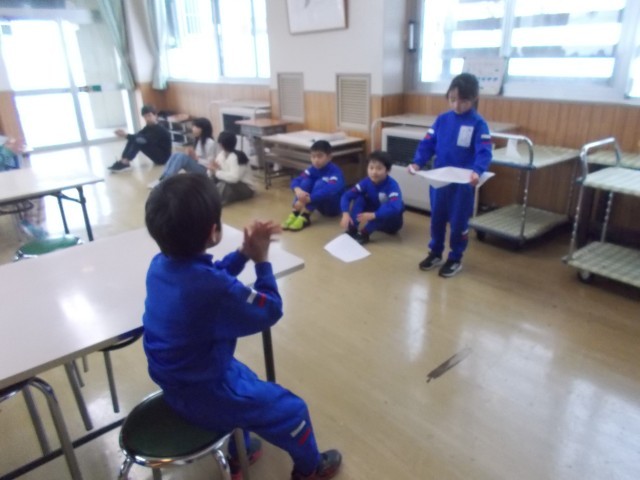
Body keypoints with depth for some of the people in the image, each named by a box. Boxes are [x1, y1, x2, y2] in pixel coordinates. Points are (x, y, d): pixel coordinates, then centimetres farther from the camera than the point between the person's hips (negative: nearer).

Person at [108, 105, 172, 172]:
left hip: (163, 158, -9)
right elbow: (136, 136, -5)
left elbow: (146, 140, -35)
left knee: (139, 141, -26)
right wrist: (126, 135, -26)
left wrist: (126, 135, -39)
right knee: (133, 138, -3)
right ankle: (122, 160, -12)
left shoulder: (160, 130, -21)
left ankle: (125, 163, -23)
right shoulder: (148, 127, 7)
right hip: (157, 156, 9)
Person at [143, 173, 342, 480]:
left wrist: (243, 253, -2)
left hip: (175, 380, 9)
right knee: (292, 410, 9)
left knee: (246, 378, 35)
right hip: (204, 394, -8)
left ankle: (237, 453, 54)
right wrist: (262, 260, -12)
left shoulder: (160, 264, -10)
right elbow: (270, 311, -20)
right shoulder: (214, 288, -37)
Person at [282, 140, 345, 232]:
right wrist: (298, 190, -40)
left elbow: (330, 190, -42)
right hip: (320, 205, 5)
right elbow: (295, 181, -15)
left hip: (334, 207, -5)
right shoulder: (313, 169, -5)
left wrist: (307, 200, -48)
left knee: (320, 183, -29)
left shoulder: (335, 172, -23)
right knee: (306, 181, -17)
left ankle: (305, 216, -32)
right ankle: (295, 213, -23)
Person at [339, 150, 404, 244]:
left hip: (391, 222, -4)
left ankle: (364, 234, -30)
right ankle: (352, 229, -23)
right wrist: (346, 214, -38)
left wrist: (373, 215, -51)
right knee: (359, 198, -16)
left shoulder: (392, 185, -28)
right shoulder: (366, 182, -14)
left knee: (388, 209, -36)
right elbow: (346, 196, -21)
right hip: (374, 218, 4)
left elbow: (395, 208, -44)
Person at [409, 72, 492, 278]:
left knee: (458, 222, 8)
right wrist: (417, 162, -16)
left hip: (463, 183, -4)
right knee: (437, 218, 16)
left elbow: (484, 152, -18)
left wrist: (477, 171, -37)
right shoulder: (441, 119, 2)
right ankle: (435, 253, 34)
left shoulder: (478, 123, -9)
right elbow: (427, 144, 1)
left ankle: (455, 259, 25)